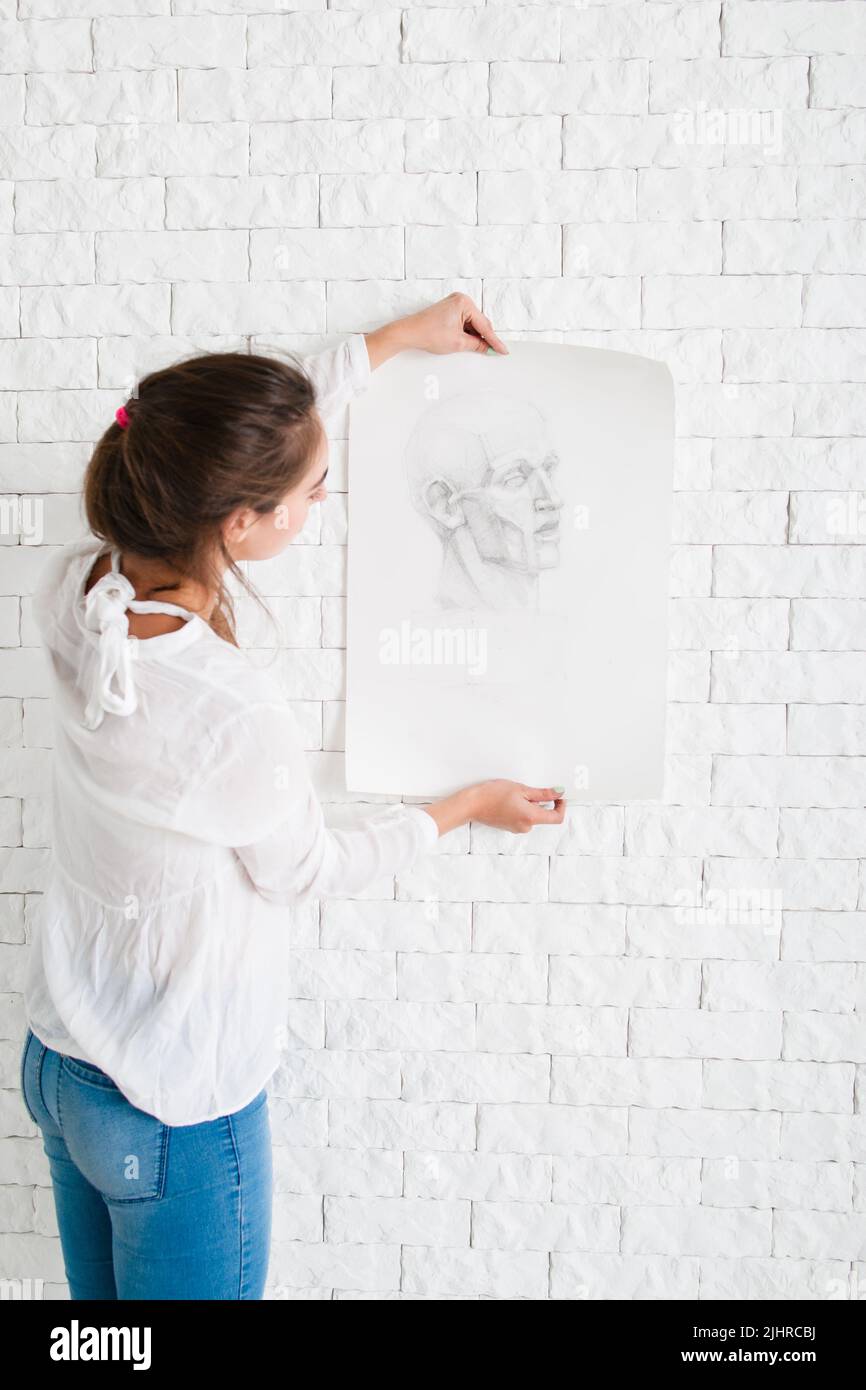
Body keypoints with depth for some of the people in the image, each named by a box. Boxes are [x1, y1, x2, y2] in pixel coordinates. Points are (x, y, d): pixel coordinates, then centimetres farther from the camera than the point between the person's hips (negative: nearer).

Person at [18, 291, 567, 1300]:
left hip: (55, 1059, 7)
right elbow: (308, 871, -13)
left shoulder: (73, 588, -15)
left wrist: (394, 338, 9)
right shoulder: (236, 718, -35)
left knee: (101, 1295, 29)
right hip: (176, 1113, -7)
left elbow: (233, 440, -1)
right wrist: (462, 810, 3)